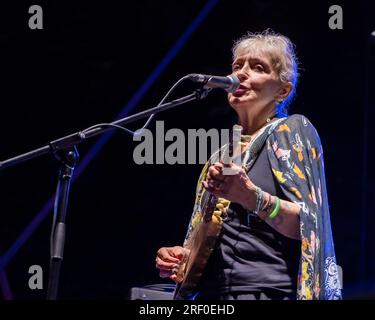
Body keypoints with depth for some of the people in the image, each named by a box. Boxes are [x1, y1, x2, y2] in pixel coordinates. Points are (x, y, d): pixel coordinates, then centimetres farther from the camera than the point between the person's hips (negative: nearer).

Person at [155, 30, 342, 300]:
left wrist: (250, 196, -25)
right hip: (211, 294, 6)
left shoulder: (292, 130, 1)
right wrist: (186, 255, 5)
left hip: (267, 290, -6)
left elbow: (309, 226, -11)